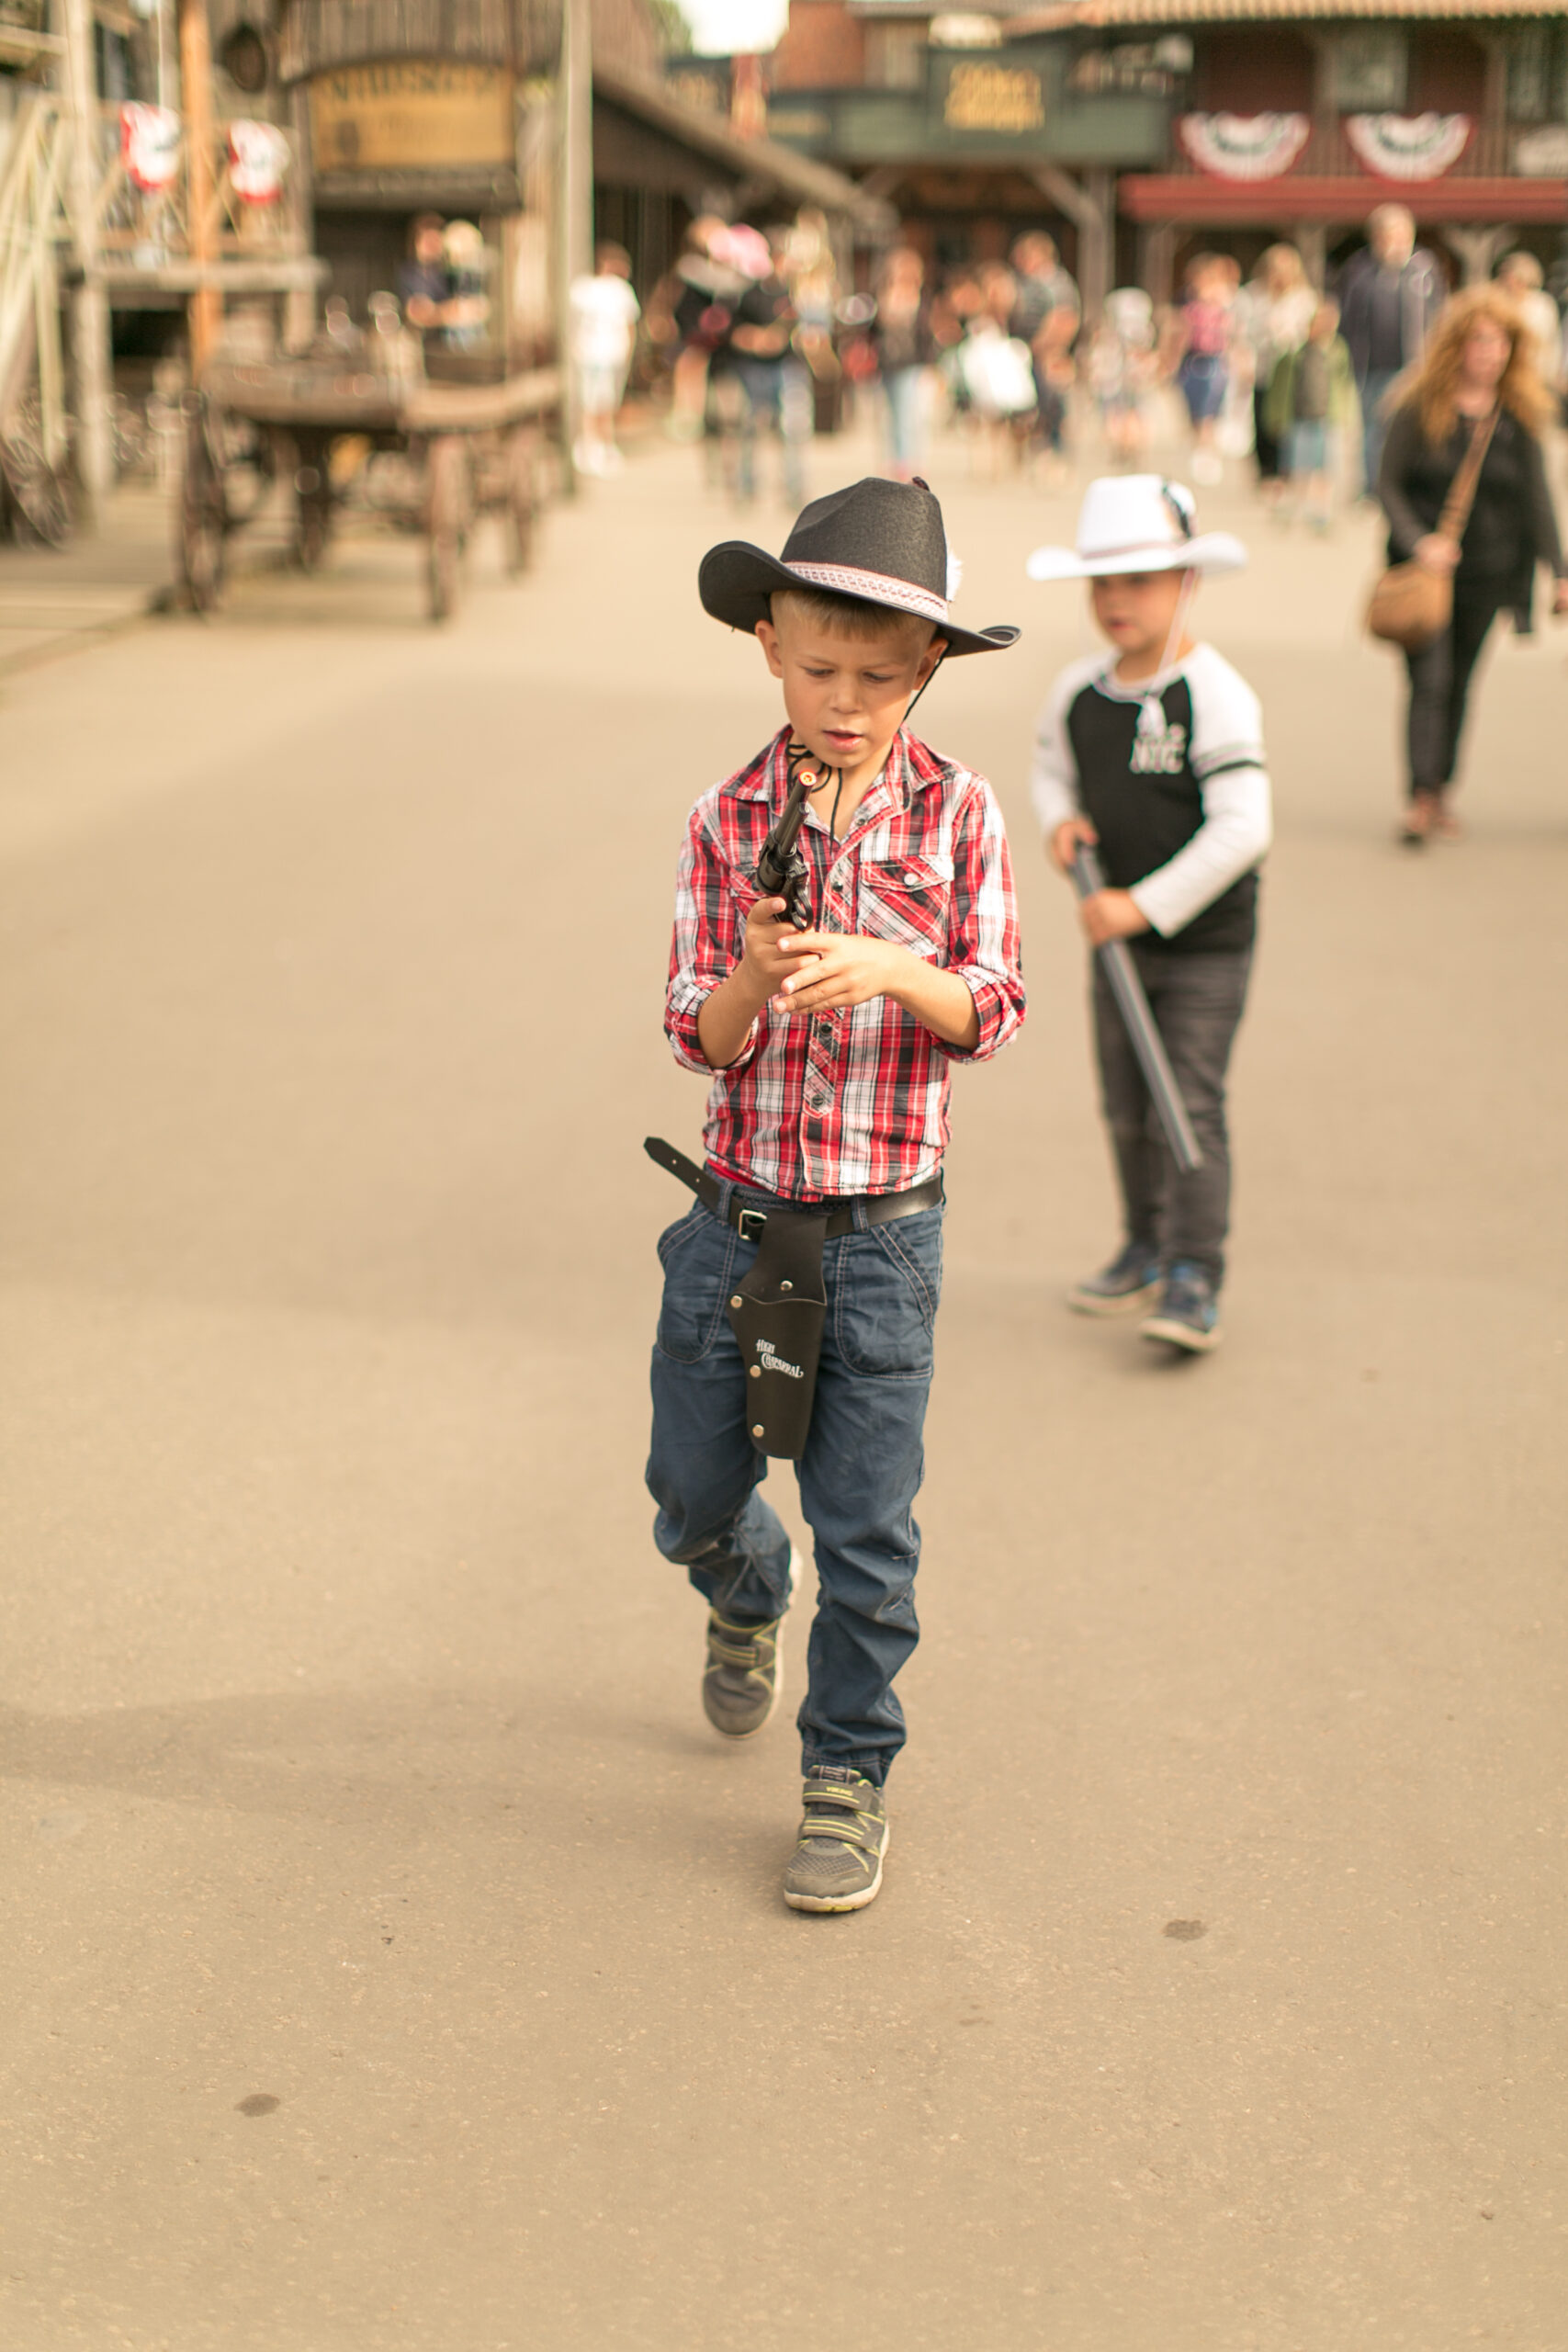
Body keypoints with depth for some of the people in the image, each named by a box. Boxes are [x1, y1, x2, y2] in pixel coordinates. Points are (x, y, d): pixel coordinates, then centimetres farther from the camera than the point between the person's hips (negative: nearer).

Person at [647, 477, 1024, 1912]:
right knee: (692, 1494, 14)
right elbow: (700, 1040, -3)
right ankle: (748, 1598, 50)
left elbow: (993, 1013, -5)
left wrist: (888, 969, -24)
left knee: (867, 1527, 3)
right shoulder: (728, 821, -2)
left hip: (882, 1234, -2)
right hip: (735, 1214, 2)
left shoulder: (959, 812, -5)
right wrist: (753, 976, -25)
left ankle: (849, 1780, 21)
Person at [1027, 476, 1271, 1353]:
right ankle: (1146, 1251, 31)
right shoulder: (1079, 692, 2)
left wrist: (1147, 905, -23)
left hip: (1206, 942, -6)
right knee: (1128, 1107, 14)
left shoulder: (1217, 697, -18)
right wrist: (1059, 818, -3)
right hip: (1119, 935, 6)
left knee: (1191, 1106, -8)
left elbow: (1241, 829, -23)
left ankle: (1195, 1280, -4)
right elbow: (1054, 763, 21)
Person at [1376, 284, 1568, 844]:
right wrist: (1418, 541, -19)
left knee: (1458, 684, 11)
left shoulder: (1520, 416, 3)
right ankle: (1421, 799, -15)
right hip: (1424, 566, -3)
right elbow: (1388, 484, -3)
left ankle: (1441, 792, 23)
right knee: (1429, 682, -13)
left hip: (1486, 570, 3)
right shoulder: (1420, 406, -5)